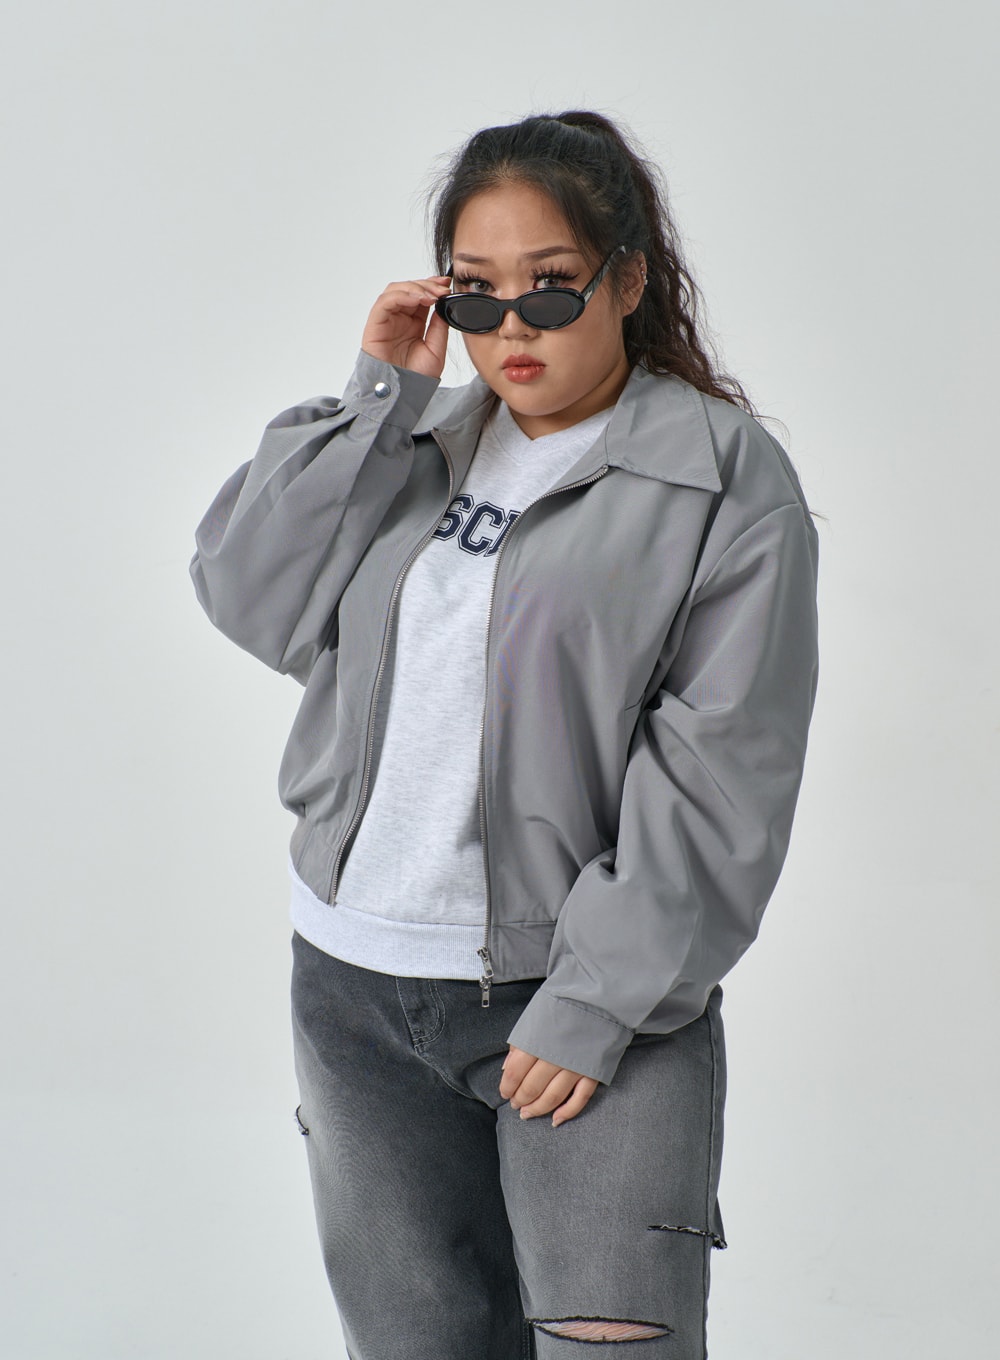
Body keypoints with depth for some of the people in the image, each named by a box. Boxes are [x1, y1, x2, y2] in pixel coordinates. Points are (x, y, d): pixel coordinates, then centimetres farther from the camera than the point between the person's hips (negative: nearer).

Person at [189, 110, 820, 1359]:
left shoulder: (728, 480, -7)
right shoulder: (418, 447, 10)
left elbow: (719, 775, -12)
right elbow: (249, 593, 2)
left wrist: (596, 1001, -16)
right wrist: (378, 398, -4)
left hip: (590, 989, -5)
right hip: (355, 978, 5)